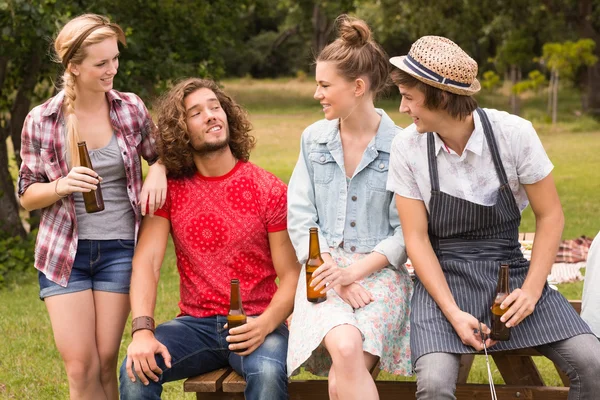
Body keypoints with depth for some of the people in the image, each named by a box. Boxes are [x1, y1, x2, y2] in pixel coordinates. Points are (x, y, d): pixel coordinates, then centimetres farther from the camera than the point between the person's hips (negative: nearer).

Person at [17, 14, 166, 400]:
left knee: (106, 364, 2)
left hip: (120, 249, 1)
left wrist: (158, 171, -10)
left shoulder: (131, 108, -2)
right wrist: (62, 186, -19)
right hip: (64, 251, -1)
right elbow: (27, 195, 2)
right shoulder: (41, 122, -5)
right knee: (81, 368, -3)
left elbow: (159, 155, 14)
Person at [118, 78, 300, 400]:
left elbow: (291, 276, -5)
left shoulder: (268, 190, -3)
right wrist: (142, 330, -23)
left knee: (268, 373, -34)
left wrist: (265, 324, -24)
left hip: (255, 323, -2)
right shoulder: (170, 189, 3)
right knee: (136, 370, -26)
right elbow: (147, 262, -6)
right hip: (196, 323, 2)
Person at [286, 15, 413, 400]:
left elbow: (405, 233, -3)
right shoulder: (314, 139, 8)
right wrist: (334, 275, -9)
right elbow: (300, 219, 4)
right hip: (324, 269, 2)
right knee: (346, 349, -30)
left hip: (380, 273, -2)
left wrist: (354, 271, -16)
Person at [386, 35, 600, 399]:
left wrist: (531, 290, -14)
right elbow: (417, 237, -7)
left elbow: (550, 215, -3)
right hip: (443, 276, -1)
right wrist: (453, 311, -18)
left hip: (508, 269, 1)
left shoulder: (514, 133, -11)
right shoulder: (407, 147, -9)